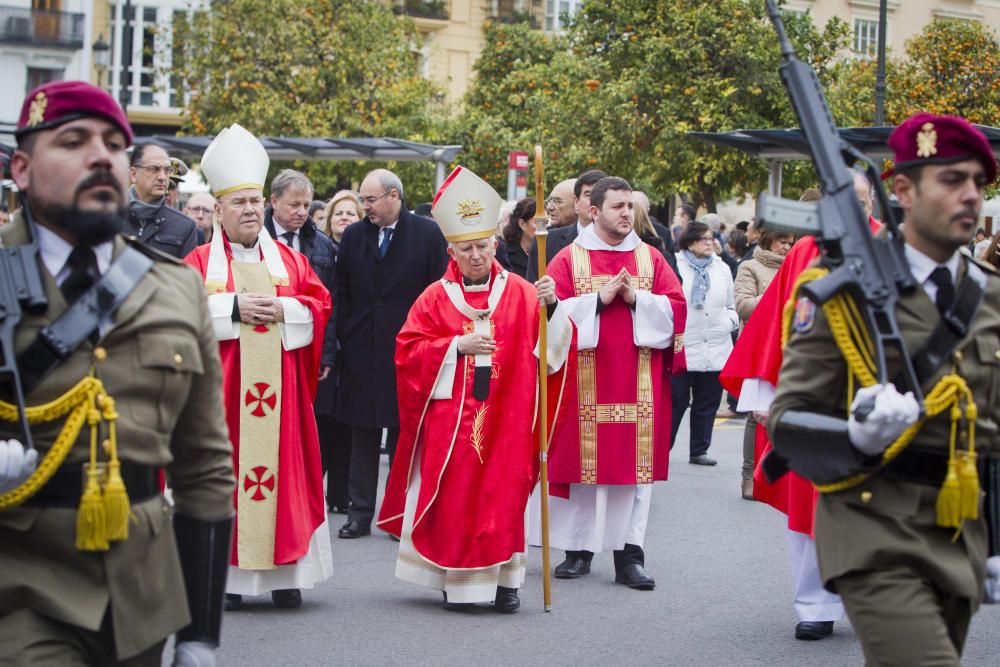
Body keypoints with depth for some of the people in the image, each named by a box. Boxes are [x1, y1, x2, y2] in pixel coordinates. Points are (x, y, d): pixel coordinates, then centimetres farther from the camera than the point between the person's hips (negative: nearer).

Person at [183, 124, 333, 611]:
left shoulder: (288, 260, 13)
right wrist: (233, 308, -15)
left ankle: (283, 575, 4)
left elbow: (319, 306, 7)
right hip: (221, 387, -2)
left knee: (282, 469, -1)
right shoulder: (200, 262, 6)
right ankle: (226, 575, 0)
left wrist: (283, 310, -10)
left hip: (277, 388, 2)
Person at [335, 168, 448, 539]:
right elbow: (343, 293, 11)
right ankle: (360, 512, 12)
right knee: (362, 435, 6)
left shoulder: (427, 233, -2)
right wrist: (344, 339, 4)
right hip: (362, 351, 3)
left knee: (404, 435, 3)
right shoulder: (353, 236, 8)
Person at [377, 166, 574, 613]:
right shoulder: (436, 298, 5)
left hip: (505, 417, 0)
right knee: (453, 498, -1)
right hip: (450, 417, 0)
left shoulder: (519, 293, 5)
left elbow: (556, 343, -3)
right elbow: (408, 350, 1)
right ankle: (456, 582, 7)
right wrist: (458, 346, -11)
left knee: (504, 496, -1)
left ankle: (505, 581, 6)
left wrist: (552, 306, -22)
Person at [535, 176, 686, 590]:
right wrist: (599, 299, -13)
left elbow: (675, 307, 4)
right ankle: (579, 550, 10)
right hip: (585, 378, -2)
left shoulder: (650, 258, 10)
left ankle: (629, 554, 0)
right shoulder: (569, 259, 4)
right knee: (585, 460, 0)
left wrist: (637, 299, -10)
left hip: (638, 381, 2)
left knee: (635, 461, -2)